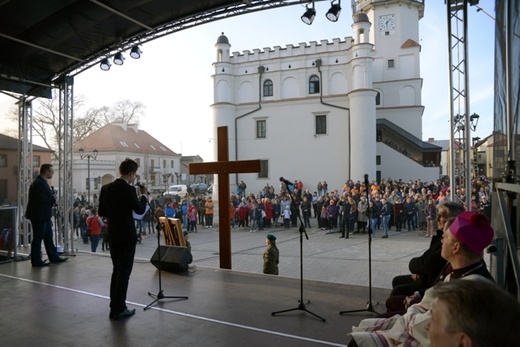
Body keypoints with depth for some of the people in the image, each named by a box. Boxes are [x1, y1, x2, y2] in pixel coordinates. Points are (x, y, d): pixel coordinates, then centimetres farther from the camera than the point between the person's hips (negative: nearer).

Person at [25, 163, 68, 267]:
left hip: (44, 215, 11)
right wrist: (53, 198, -13)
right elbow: (41, 199, -27)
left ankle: (54, 257, 24)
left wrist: (52, 199, 1)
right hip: (39, 216, -11)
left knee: (48, 237, 16)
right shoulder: (39, 183, -20)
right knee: (38, 238, 0)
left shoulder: (42, 182, 14)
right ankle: (36, 261, 9)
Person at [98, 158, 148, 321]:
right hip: (127, 235, -7)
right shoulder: (129, 189, -17)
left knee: (116, 271, 18)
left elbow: (102, 212, 8)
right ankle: (119, 309, 10)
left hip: (112, 235, 7)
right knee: (124, 272, 3)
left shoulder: (106, 188, 3)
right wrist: (144, 195, 5)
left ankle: (114, 307, 25)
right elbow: (140, 210, -9)